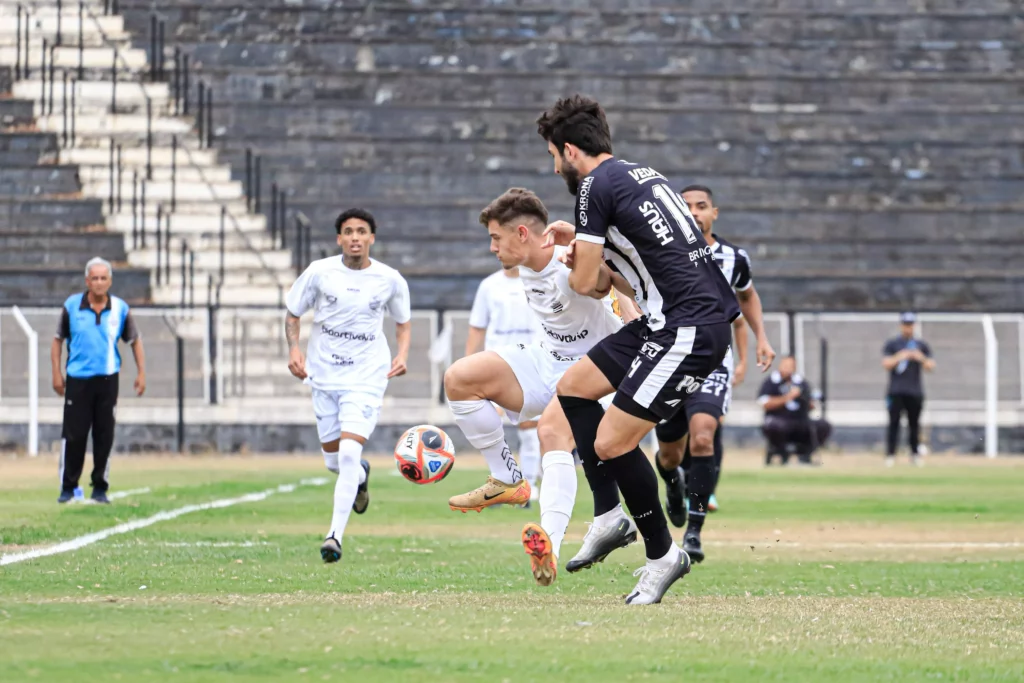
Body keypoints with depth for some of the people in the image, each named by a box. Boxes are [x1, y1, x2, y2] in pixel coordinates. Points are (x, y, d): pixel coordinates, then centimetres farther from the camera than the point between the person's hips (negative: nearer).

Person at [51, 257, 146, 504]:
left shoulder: (120, 309, 2)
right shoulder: (72, 306, -1)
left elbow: (135, 341, 13)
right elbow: (58, 340, 8)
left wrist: (141, 373, 6)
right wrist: (56, 373, 2)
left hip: (107, 379, 1)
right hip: (78, 379, -1)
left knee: (104, 435, 2)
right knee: (73, 435, -3)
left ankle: (100, 488, 12)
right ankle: (68, 487, 7)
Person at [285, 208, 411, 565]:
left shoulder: (390, 280, -3)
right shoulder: (319, 272, -4)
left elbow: (403, 323, 13)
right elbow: (293, 313, 8)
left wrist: (402, 354, -6)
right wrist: (294, 348, -10)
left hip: (366, 376, -2)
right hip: (324, 374, 3)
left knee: (349, 451, -20)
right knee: (333, 459, 12)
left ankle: (335, 535, -18)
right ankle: (360, 476, 50)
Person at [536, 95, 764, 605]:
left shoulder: (595, 186, -9)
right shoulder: (642, 175, 19)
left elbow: (588, 284, -8)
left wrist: (582, 264, 15)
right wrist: (581, 242, 24)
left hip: (690, 328, -10)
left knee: (611, 443, -9)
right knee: (573, 387, 16)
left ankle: (662, 554, 7)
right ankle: (609, 518, 17)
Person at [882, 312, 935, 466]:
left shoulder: (922, 345, 12)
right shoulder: (892, 344, 7)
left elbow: (930, 367, 5)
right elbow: (886, 364, -4)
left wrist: (921, 359, -15)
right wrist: (899, 357, -22)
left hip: (915, 391, 2)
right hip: (896, 391, -2)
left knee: (914, 423, 4)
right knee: (894, 422, -7)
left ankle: (915, 454, 11)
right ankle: (890, 455, -8)